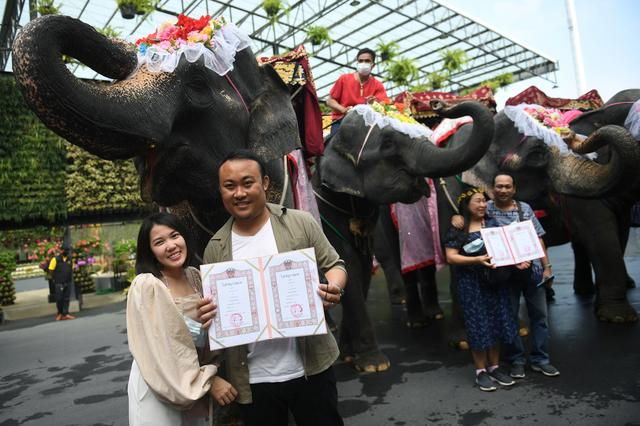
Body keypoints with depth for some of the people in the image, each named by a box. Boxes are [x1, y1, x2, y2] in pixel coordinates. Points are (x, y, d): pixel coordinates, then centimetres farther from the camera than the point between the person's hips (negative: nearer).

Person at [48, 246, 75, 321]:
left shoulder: (70, 259, 10)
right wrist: (55, 279, -2)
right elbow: (51, 270, -6)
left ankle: (65, 314, 7)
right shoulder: (56, 259, -6)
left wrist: (71, 278, 11)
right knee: (59, 298, 2)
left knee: (66, 299, 4)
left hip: (68, 283, 4)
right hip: (59, 283, -4)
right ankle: (60, 312, 21)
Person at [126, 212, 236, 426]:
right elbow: (161, 350, -18)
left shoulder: (195, 276, -1)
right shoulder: (146, 286, -19)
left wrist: (210, 318, -16)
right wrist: (208, 381, -14)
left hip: (195, 385, 5)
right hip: (157, 387, -5)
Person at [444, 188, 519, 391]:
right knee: (478, 325, 1)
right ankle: (481, 371, 16)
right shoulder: (458, 229, -5)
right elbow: (451, 257, -11)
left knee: (497, 322, 9)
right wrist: (477, 260, -22)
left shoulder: (493, 223, 8)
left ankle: (494, 367, 25)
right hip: (471, 284, -4)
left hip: (495, 281, 4)